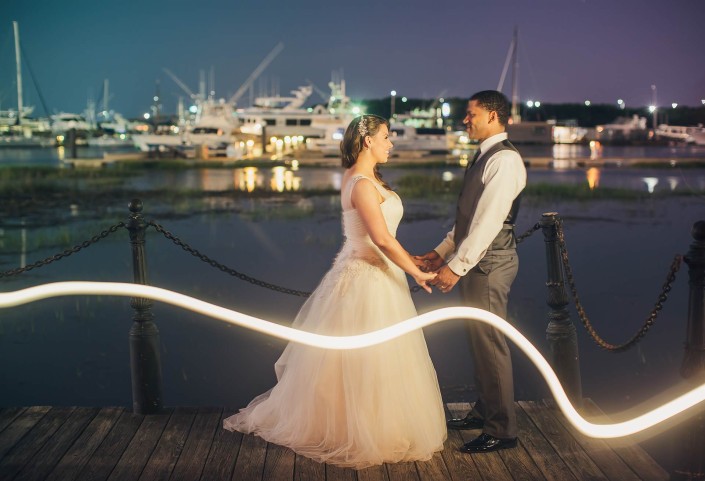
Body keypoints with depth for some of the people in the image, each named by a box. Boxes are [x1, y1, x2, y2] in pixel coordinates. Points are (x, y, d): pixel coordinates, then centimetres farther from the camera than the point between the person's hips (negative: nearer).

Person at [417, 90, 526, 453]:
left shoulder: (505, 160, -15)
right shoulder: (483, 157, 16)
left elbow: (488, 220, -22)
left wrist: (456, 266, -23)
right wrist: (442, 252, 15)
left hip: (489, 263, -10)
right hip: (473, 261, 10)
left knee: (490, 343, -3)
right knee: (478, 340, 17)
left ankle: (502, 430, 7)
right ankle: (483, 412, 31)